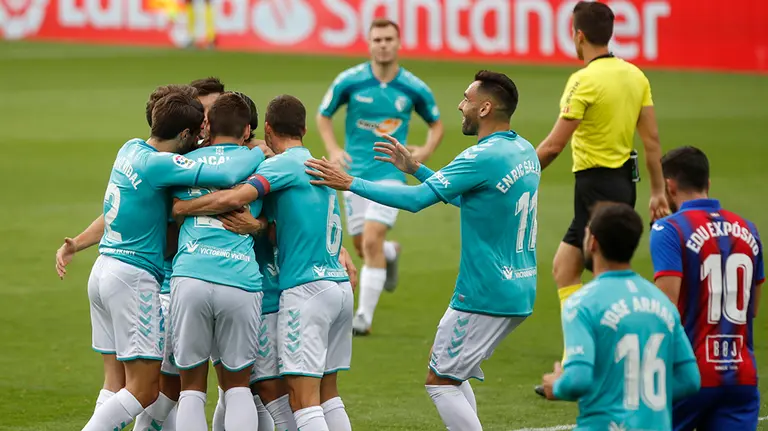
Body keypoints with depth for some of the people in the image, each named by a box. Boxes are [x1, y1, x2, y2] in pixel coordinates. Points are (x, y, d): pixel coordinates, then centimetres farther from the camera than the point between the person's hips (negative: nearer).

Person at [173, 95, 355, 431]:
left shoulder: (283, 164, -7)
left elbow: (234, 197, -21)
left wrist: (180, 207, -10)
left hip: (306, 287, -8)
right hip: (340, 286, 8)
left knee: (303, 397, -10)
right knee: (327, 392, 14)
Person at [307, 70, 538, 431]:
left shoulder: (484, 157, -19)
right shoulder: (525, 152, 9)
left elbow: (416, 199, -21)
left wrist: (349, 183, -16)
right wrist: (414, 168, 21)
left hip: (485, 297, -9)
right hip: (519, 293, 9)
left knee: (441, 381, -1)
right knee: (452, 374, 21)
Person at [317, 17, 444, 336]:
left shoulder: (414, 89, -6)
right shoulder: (349, 81, -7)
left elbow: (436, 124, 11)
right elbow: (323, 115, 8)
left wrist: (427, 150, -8)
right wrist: (333, 149, -7)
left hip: (390, 173, -2)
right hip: (355, 173, 2)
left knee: (372, 241, -17)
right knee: (362, 247, 8)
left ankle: (364, 316, -8)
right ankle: (391, 253, 47)